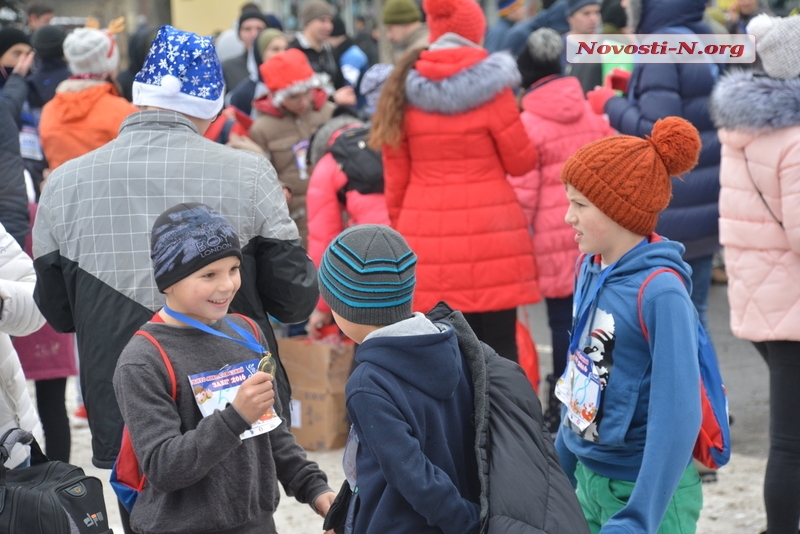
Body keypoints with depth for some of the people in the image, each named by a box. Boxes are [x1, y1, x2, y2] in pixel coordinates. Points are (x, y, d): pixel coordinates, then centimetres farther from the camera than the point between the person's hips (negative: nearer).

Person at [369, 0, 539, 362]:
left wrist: (401, 228, 18)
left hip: (426, 238, 3)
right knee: (497, 350, 3)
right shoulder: (490, 87, -5)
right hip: (489, 234, -3)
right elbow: (521, 161, 4)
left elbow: (396, 177, 8)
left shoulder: (404, 89, 5)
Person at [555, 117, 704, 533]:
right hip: (589, 480, 7)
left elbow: (677, 417, -23)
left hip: (648, 492, -7)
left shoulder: (660, 293, -21)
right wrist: (562, 469, 18)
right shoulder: (590, 268, 1)